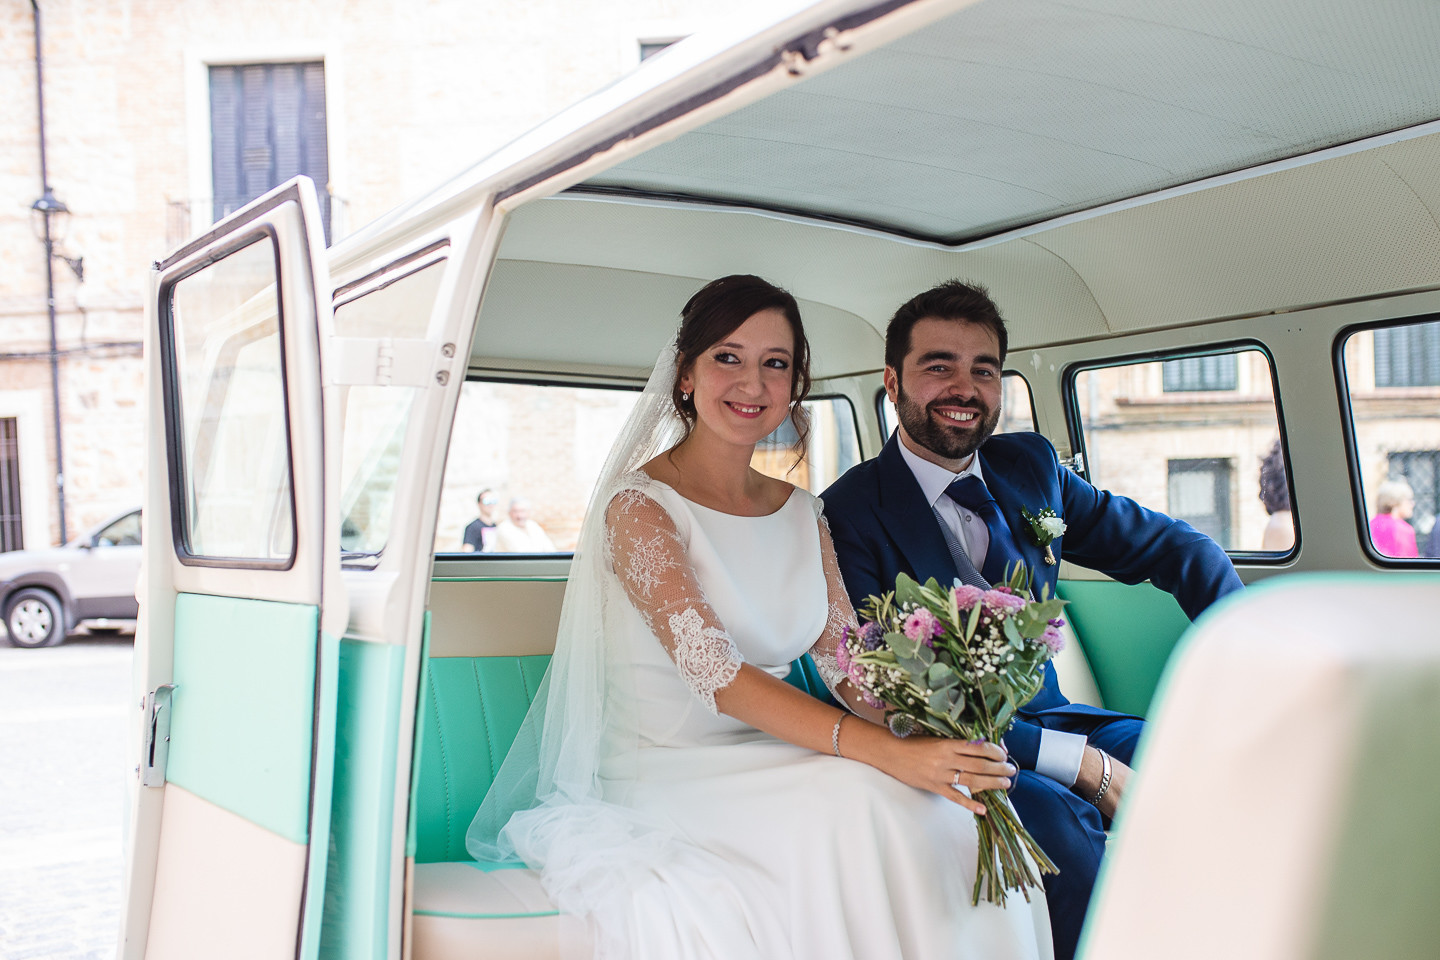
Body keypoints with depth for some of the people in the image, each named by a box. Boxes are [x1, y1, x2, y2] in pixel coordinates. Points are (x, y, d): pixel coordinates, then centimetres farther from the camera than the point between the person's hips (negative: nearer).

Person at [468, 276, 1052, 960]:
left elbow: (846, 659, 2)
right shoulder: (638, 506, -11)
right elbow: (717, 677, -22)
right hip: (663, 771, -5)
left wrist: (931, 731, -20)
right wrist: (888, 752, -32)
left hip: (769, 760, 6)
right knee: (861, 798, -31)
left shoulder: (800, 512, 10)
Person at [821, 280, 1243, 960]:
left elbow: (1168, 546, 16)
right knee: (1060, 821, -34)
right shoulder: (850, 515, -11)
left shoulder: (1030, 466, 8)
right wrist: (1078, 761, -24)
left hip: (1045, 717, 6)